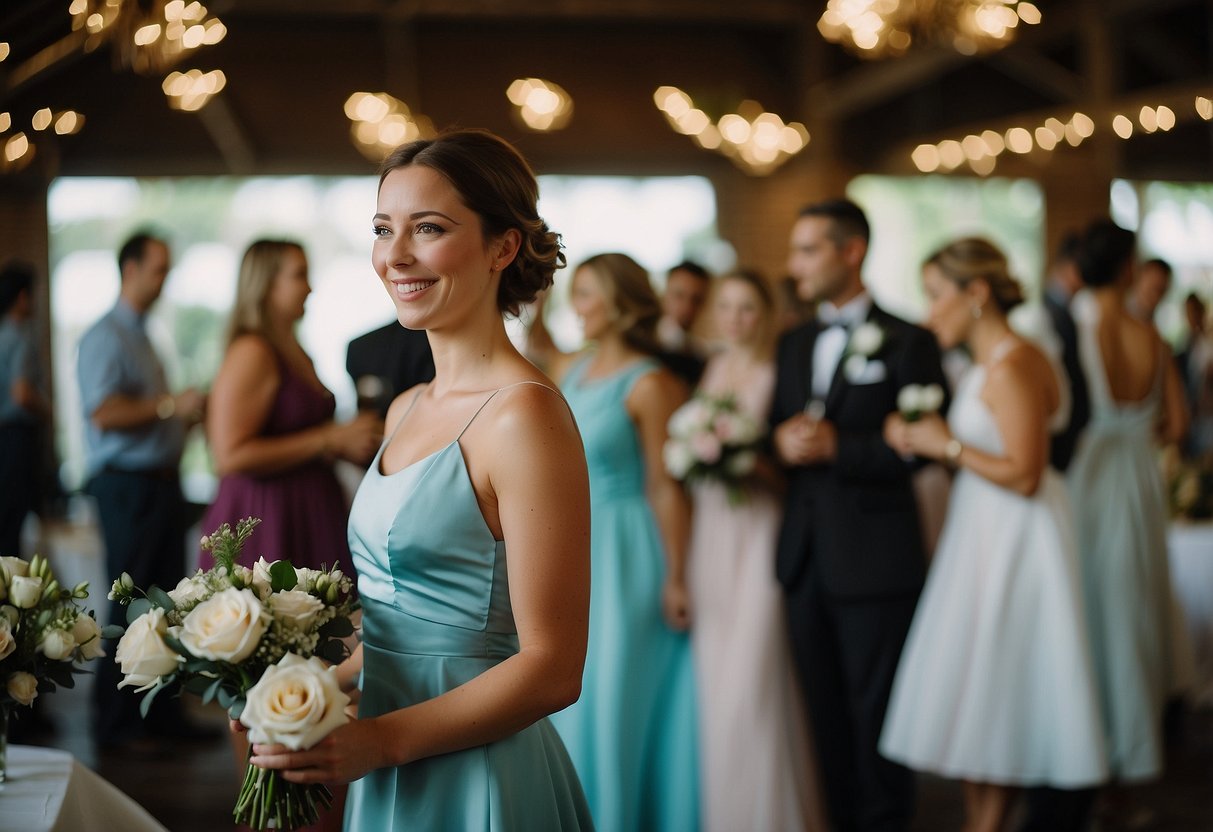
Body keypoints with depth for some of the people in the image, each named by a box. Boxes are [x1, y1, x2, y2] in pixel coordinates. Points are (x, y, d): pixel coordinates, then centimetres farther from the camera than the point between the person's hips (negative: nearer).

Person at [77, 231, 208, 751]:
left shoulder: (141, 337, 19)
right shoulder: (106, 337, -9)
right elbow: (104, 413, -20)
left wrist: (185, 418, 10)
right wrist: (170, 406, -21)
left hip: (160, 482, 9)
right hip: (127, 484, -9)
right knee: (131, 609, -5)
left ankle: (163, 713, 18)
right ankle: (116, 723, 3)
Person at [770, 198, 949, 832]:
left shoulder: (906, 340, -5)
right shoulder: (794, 345, 15)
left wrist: (836, 446, -17)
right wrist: (780, 442, -7)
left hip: (874, 558, -6)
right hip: (805, 558, 6)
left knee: (876, 714, 2)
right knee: (826, 712, 12)